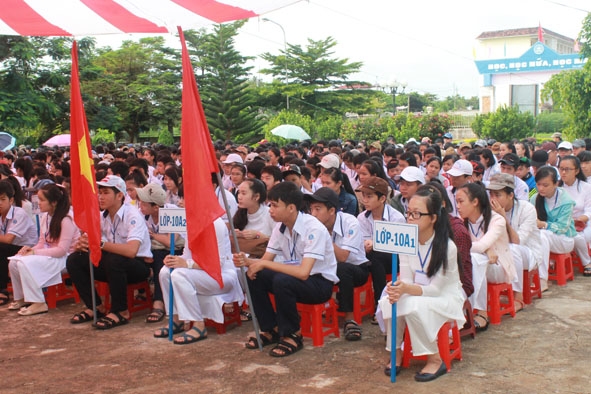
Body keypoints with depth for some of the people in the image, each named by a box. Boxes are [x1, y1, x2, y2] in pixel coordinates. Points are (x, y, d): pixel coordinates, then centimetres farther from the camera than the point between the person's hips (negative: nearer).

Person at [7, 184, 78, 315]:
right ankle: (22, 298, 11)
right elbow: (42, 242, 15)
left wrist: (35, 252, -21)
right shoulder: (45, 217, 8)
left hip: (64, 258, -9)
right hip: (48, 255, 9)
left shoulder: (66, 220, -18)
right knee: (14, 262, -6)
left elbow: (62, 250, -21)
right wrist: (31, 249, -8)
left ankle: (38, 303, -18)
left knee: (26, 263, -26)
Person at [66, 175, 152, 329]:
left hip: (139, 265, -7)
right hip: (112, 265, 7)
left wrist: (100, 244, -34)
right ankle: (96, 307, 1)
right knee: (74, 260, -9)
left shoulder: (132, 215, -19)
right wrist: (81, 244, -22)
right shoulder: (102, 217, 4)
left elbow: (131, 250, -34)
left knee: (113, 260, -37)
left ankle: (121, 312, -19)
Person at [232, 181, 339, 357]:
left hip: (320, 282, -7)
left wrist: (264, 264, -30)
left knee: (282, 281, -34)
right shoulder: (280, 227, -2)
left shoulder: (314, 229, -26)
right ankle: (272, 329, 3)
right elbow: (265, 260, 2)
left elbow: (303, 272, -35)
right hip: (295, 277, 7)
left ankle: (292, 335, -12)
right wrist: (247, 261, -21)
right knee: (254, 277, -12)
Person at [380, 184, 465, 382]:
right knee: (388, 303, -26)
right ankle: (396, 352, -4)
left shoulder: (447, 247, -23)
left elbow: (435, 289, -23)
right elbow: (407, 280, -10)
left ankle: (435, 360, -14)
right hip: (418, 296, 4)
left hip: (446, 297, -4)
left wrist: (407, 289, -41)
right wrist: (399, 289, -34)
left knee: (415, 306, -34)